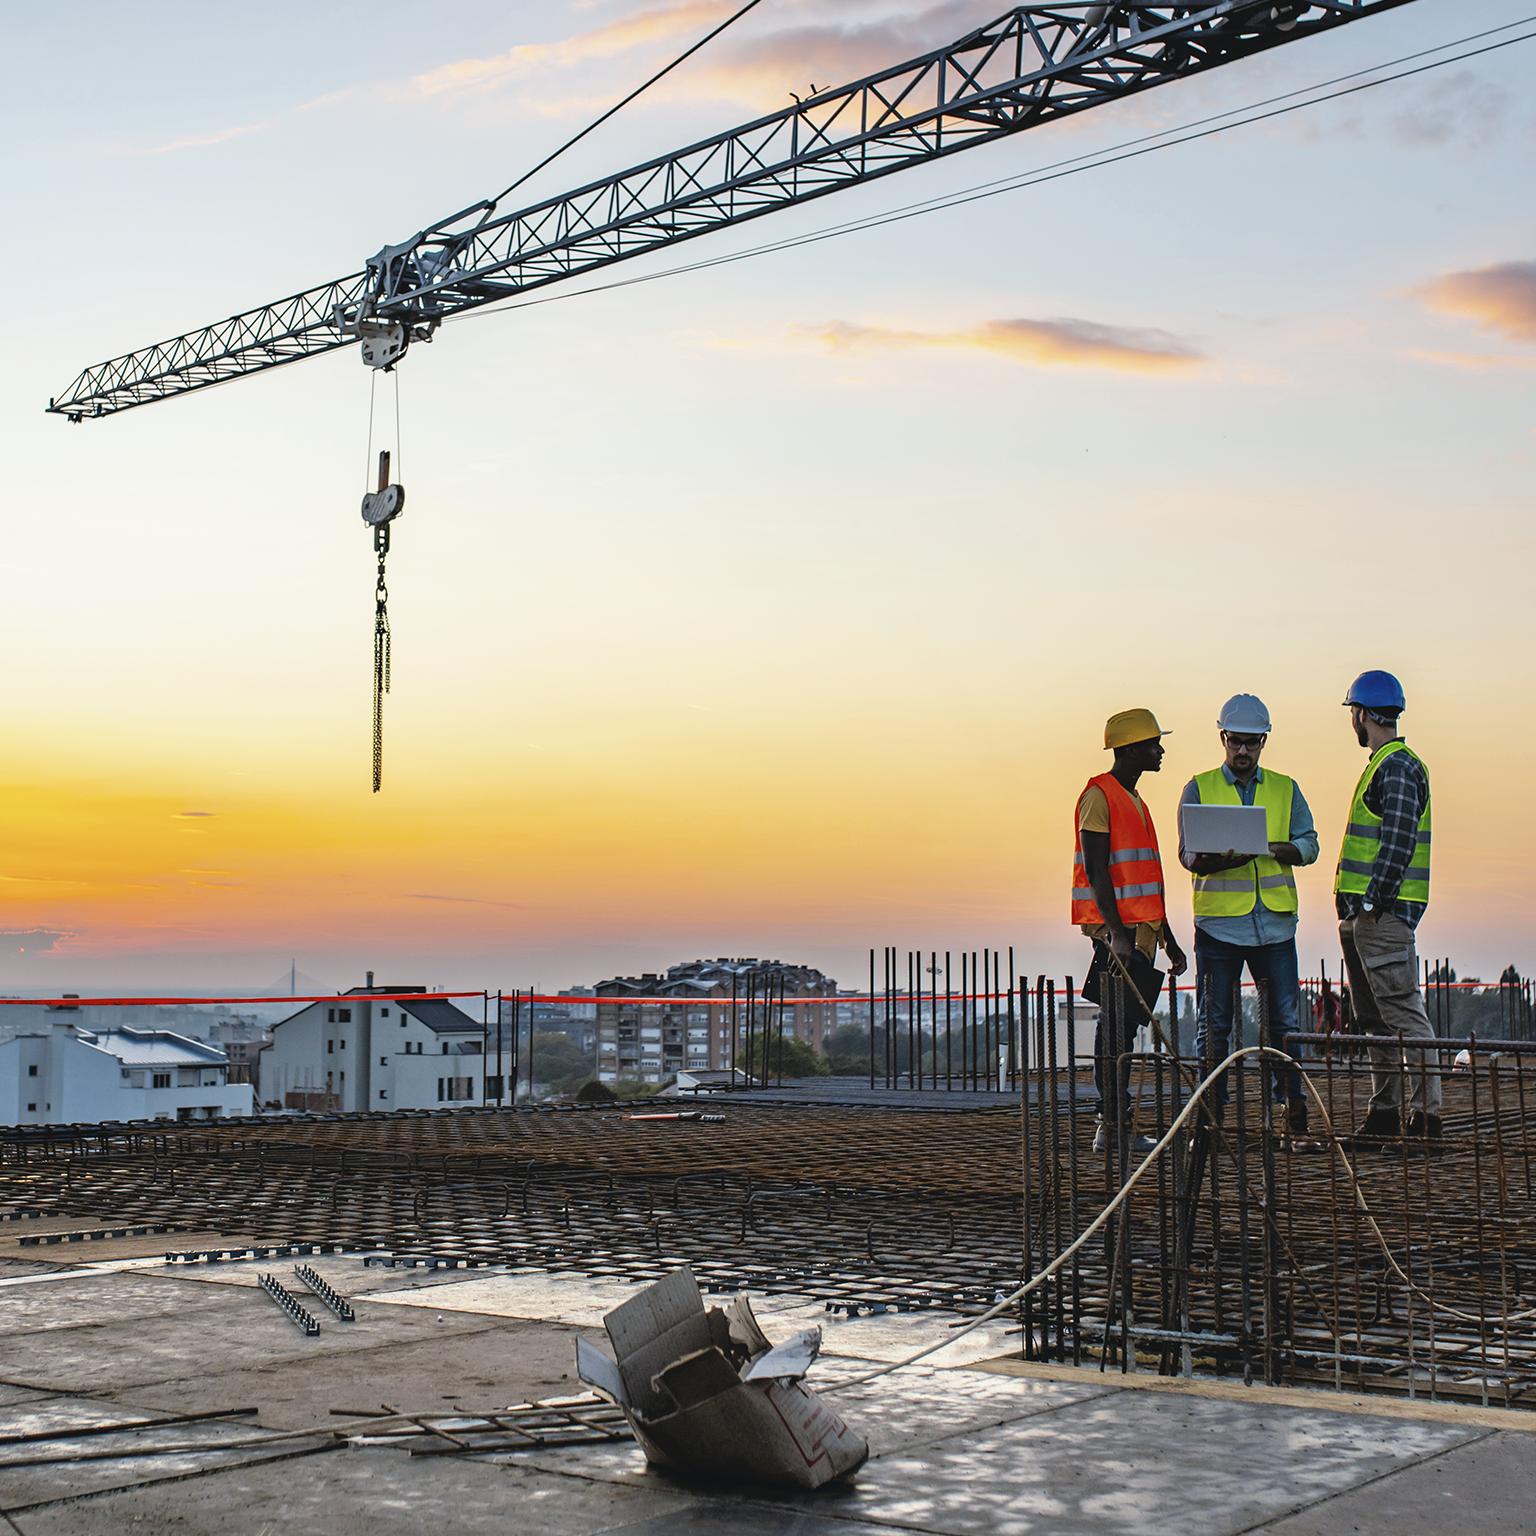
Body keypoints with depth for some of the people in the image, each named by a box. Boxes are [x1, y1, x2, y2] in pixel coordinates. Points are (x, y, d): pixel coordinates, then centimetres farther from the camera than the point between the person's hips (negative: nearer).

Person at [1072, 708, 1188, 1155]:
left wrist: (1167, 937, 23)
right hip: (1115, 930, -9)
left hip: (1140, 931, 9)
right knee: (1116, 1030, -10)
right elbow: (1095, 870, -16)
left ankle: (1114, 1125, 12)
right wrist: (1115, 930, -25)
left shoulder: (1133, 800, 22)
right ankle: (1114, 1126, -10)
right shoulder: (1099, 795, -8)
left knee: (1123, 1028, 9)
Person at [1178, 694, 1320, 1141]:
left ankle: (1294, 1112, 8)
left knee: (1284, 1020, 2)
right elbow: (1188, 854, -1)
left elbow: (1308, 845, 6)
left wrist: (1270, 848, -15)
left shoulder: (1285, 789, 13)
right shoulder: (1199, 789, 6)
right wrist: (1222, 860, -22)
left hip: (1274, 922, 2)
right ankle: (1211, 1117, 9)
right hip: (1219, 923, -1)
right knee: (1214, 1024, 3)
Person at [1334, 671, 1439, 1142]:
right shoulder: (1383, 765, 19)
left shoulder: (1398, 767, -12)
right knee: (1374, 1017, 12)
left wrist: (1374, 901, -22)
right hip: (1361, 910, 10)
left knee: (1403, 1012, -9)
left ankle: (1426, 1113, -7)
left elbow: (1398, 842, -20)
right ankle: (1384, 1111, 18)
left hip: (1382, 911, -10)